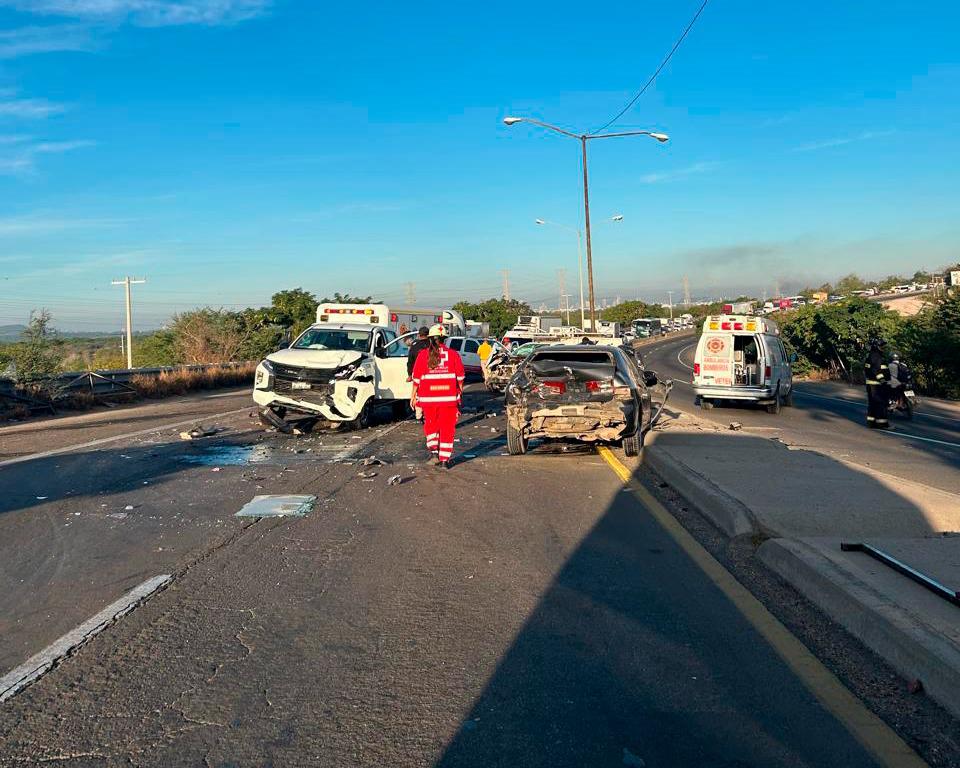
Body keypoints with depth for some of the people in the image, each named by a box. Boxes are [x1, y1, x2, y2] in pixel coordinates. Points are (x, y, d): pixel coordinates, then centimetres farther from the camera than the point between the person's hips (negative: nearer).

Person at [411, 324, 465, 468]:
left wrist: (413, 395, 7)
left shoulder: (423, 355, -3)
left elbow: (417, 378, -1)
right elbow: (460, 377, 3)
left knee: (431, 425, 19)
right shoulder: (453, 354, -1)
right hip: (449, 397, 0)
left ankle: (434, 451, 4)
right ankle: (445, 459, 7)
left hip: (428, 397, 0)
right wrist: (460, 392, 15)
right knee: (447, 428, 8)